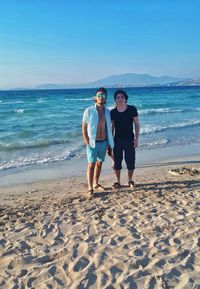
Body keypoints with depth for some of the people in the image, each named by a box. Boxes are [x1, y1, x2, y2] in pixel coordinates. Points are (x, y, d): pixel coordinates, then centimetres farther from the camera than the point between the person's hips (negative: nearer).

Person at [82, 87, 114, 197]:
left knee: (99, 163, 13)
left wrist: (109, 143, 10)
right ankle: (90, 188, -1)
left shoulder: (107, 112, 6)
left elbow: (108, 128, 13)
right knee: (91, 164, -6)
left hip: (104, 142, 5)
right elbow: (84, 127, -5)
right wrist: (87, 143, -12)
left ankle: (96, 184, 27)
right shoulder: (89, 111, -7)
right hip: (93, 143, -5)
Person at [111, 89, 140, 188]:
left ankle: (130, 180, 23)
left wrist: (136, 138, -6)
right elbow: (112, 127, 6)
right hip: (117, 140, 1)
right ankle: (118, 182, 19)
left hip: (129, 139, -1)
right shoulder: (113, 112, 0)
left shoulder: (132, 109, -4)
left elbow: (136, 124, -1)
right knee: (117, 162, 4)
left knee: (130, 161, 4)